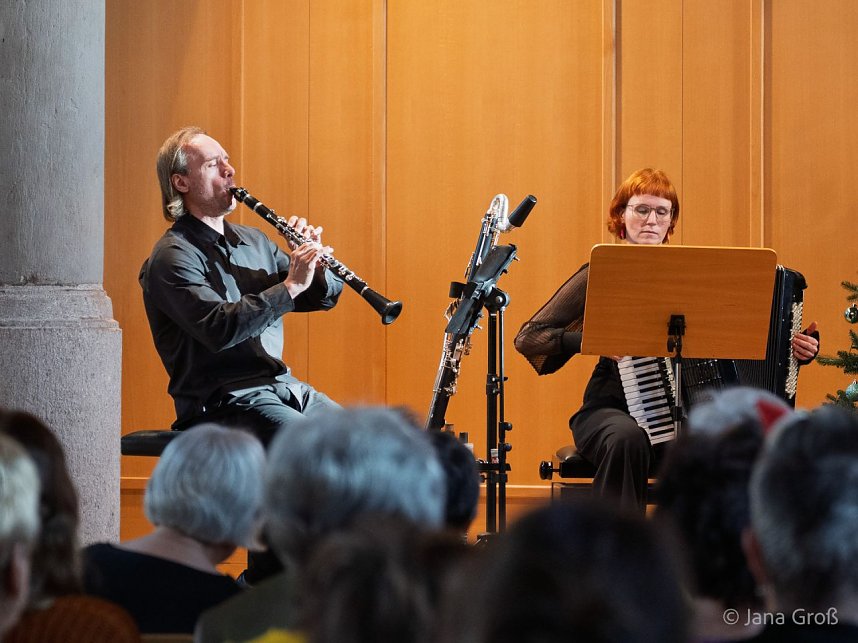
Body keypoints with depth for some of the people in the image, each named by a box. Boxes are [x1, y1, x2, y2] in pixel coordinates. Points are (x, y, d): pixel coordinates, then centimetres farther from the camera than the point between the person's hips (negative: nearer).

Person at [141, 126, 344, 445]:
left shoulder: (253, 240, 17)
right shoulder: (172, 257, -9)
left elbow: (325, 296, 18)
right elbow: (220, 329, -23)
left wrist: (316, 262, -4)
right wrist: (291, 285, -23)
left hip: (283, 386, 8)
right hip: (221, 404, -8)